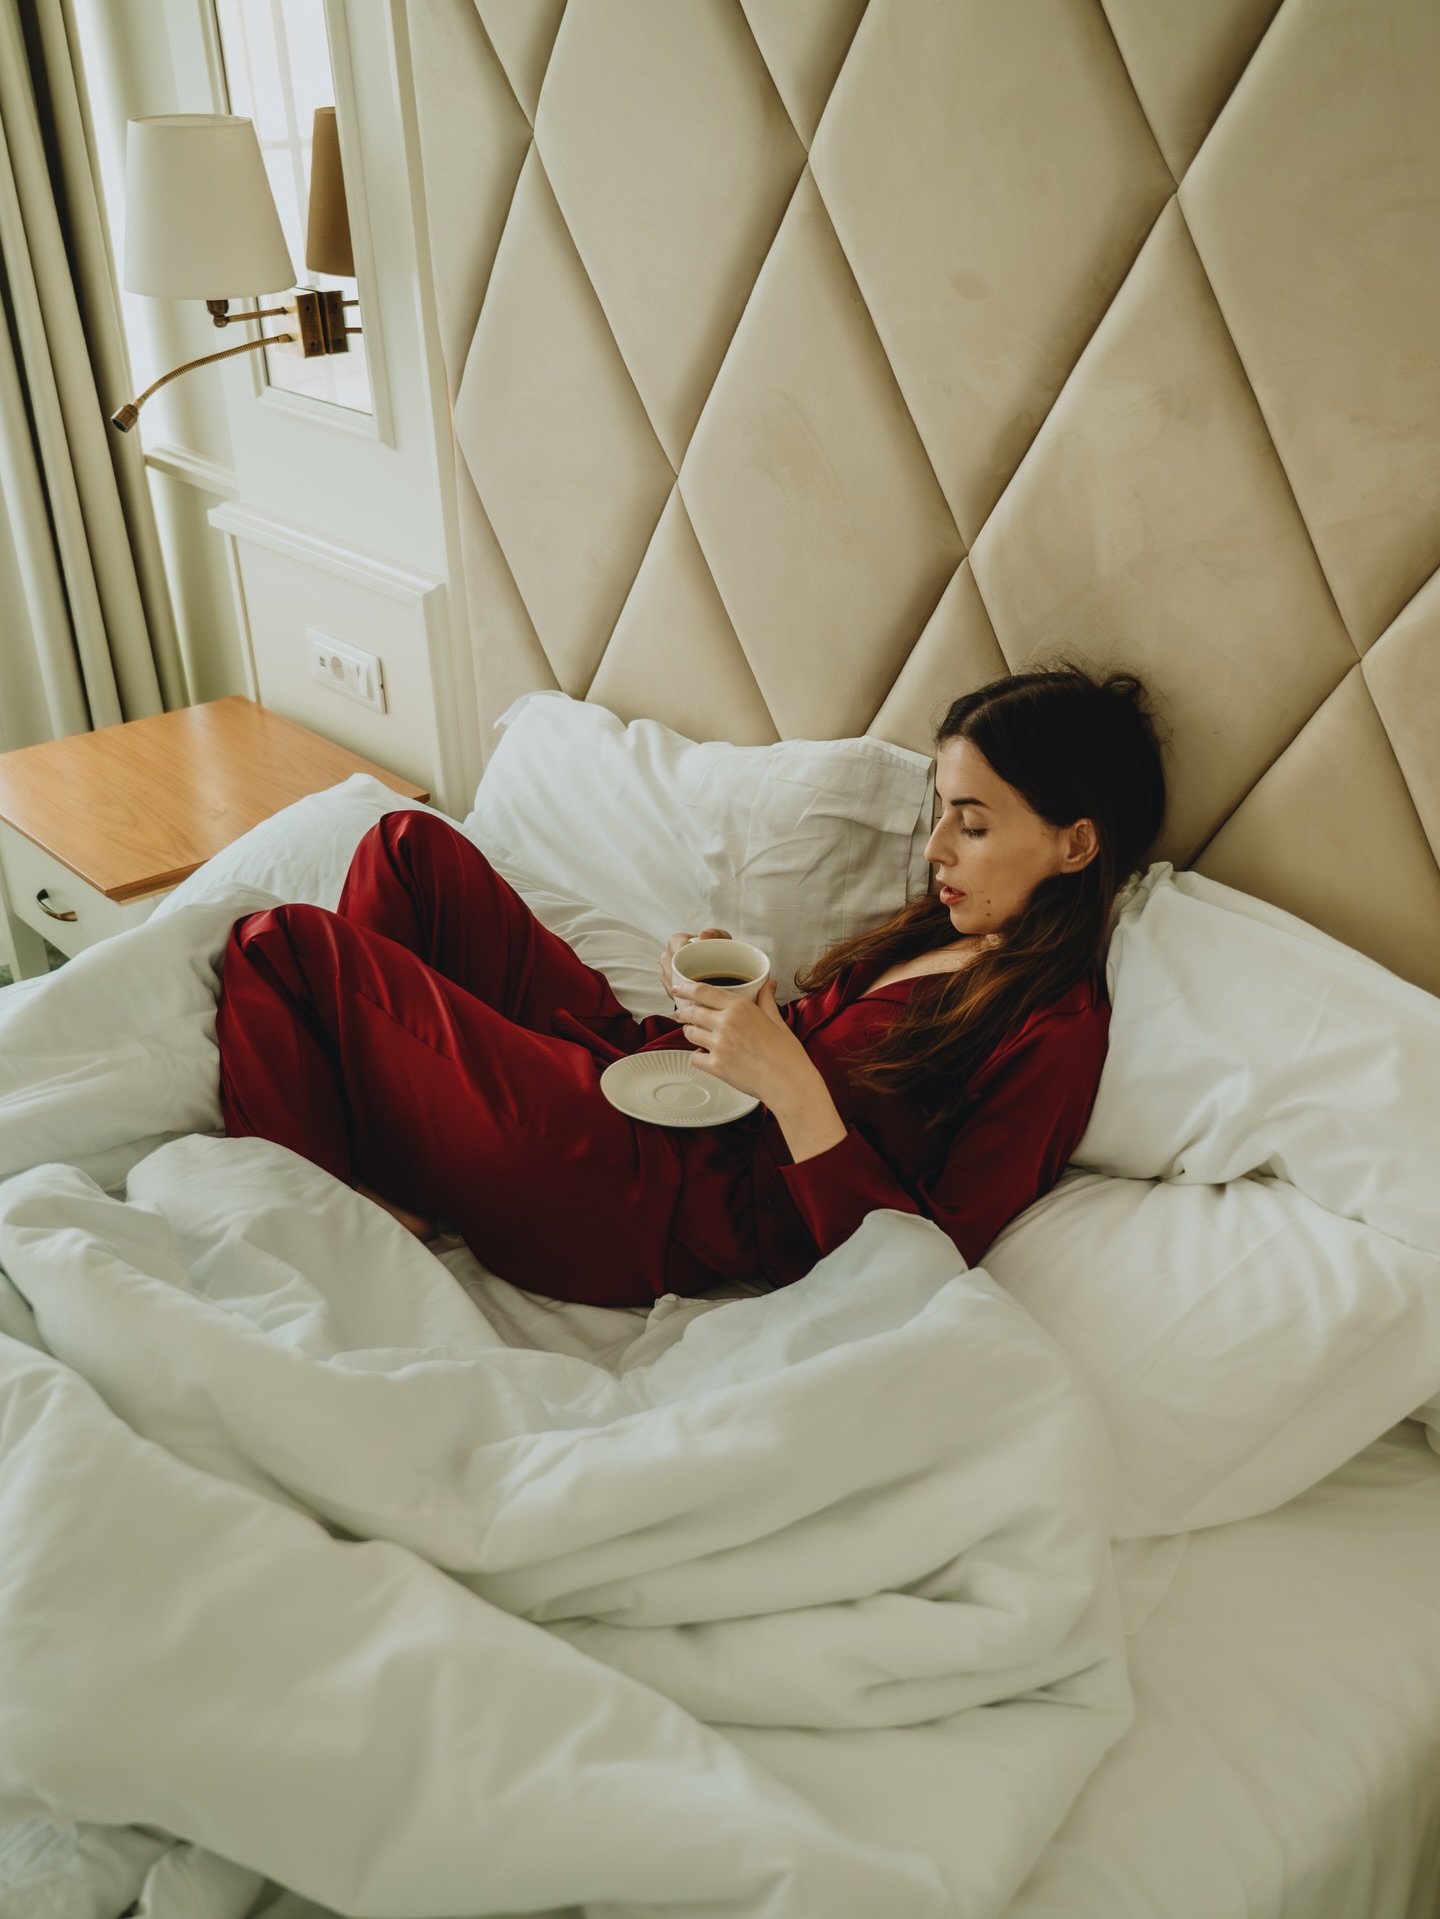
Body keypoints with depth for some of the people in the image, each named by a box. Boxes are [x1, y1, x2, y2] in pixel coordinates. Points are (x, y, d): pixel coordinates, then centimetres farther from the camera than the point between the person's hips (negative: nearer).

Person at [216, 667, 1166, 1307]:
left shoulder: (1054, 1035, -18)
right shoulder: (948, 930, 8)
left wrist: (790, 1084, -26)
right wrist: (732, 993, -2)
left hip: (648, 1201, -9)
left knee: (282, 947, -8)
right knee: (412, 846, 10)